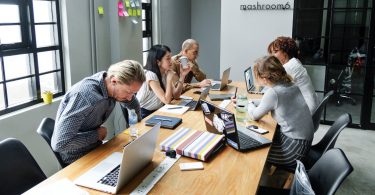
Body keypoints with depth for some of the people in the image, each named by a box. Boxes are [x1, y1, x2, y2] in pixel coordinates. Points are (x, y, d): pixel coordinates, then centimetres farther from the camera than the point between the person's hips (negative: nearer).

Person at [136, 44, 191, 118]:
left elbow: (176, 96, -3)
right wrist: (169, 79, -27)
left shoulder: (166, 73, 2)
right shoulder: (150, 75, -21)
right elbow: (166, 101, -24)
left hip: (157, 111, 8)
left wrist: (182, 76, -8)